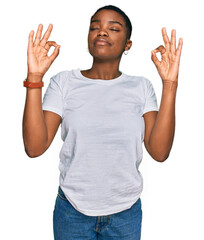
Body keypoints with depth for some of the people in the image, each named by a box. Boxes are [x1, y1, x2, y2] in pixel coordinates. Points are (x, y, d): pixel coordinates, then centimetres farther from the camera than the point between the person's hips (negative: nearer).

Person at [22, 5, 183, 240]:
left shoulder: (140, 87, -2)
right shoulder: (64, 82, -5)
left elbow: (159, 152, -14)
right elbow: (35, 147, -15)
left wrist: (170, 84, -19)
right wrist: (34, 78, -21)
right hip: (72, 209, -1)